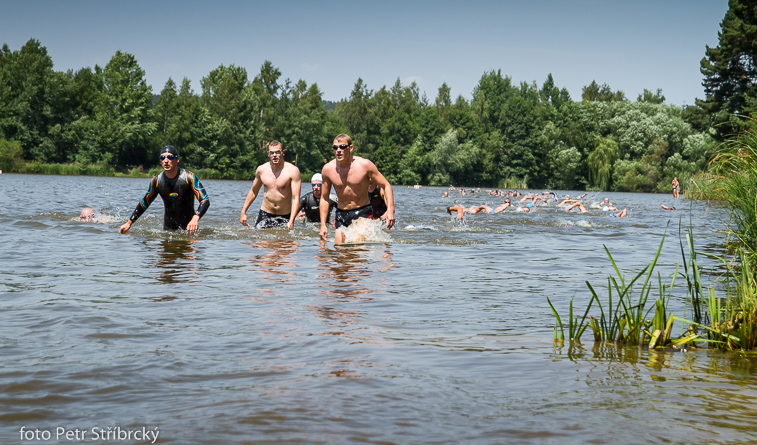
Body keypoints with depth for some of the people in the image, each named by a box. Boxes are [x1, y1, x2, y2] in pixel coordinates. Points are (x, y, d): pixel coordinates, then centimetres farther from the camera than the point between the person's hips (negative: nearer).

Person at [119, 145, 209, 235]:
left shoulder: (189, 177, -16)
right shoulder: (157, 181, -6)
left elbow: (205, 200, -23)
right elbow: (144, 203, 10)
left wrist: (195, 218, -41)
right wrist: (129, 222, 8)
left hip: (189, 225, -2)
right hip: (168, 228, 3)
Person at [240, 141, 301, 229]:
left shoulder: (292, 171, -11)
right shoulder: (261, 169, 1)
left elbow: (296, 198, -14)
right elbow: (253, 192, 17)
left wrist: (291, 221, -24)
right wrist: (243, 212, 14)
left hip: (285, 216, -2)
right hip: (265, 215, 2)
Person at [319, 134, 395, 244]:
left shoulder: (365, 165, -11)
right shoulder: (328, 169, -4)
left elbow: (386, 186, -5)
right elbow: (324, 198, 8)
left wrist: (390, 210, -19)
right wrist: (323, 225, 2)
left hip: (363, 213, -3)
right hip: (341, 215, 3)